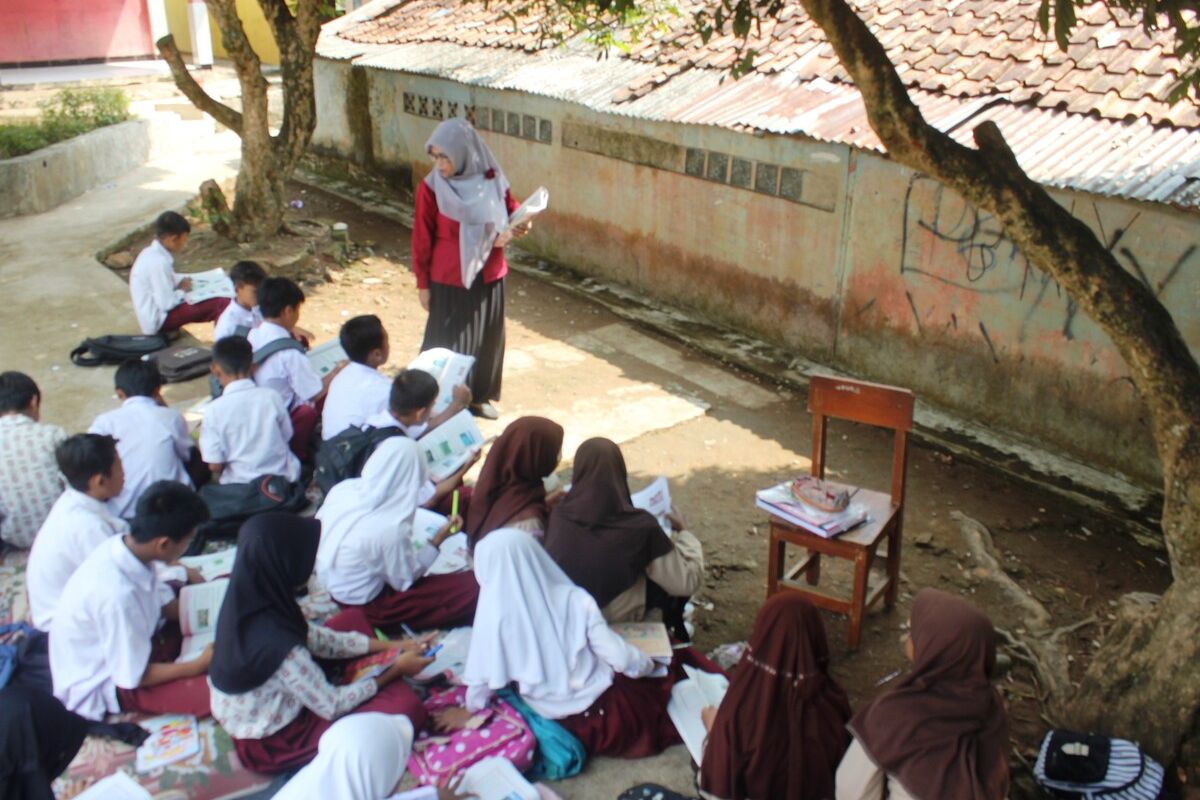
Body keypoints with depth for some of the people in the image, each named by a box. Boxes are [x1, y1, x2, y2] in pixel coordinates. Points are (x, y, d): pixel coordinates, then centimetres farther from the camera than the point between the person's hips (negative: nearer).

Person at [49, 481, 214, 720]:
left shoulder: (124, 546, -13)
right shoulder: (118, 594, -37)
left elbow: (160, 607, 4)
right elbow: (133, 677, -25)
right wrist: (200, 664, -18)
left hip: (123, 645, 8)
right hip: (101, 687, -8)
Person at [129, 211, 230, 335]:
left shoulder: (151, 253, 6)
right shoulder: (159, 262, -22)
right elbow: (166, 303, -24)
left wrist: (179, 281, 7)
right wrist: (182, 290, -6)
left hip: (153, 315, 11)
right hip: (158, 321, -11)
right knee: (223, 304, -23)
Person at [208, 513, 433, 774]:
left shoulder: (250, 600, -14)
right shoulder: (277, 646, -38)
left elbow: (312, 637, 2)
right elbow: (332, 706, -23)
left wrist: (390, 646, 2)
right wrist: (395, 670, -10)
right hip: (272, 742, -8)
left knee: (351, 619, 11)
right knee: (407, 705, -19)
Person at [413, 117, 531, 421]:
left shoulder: (492, 180, -7)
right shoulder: (431, 188, -14)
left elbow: (512, 211, 9)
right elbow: (422, 239, -8)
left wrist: (513, 230, -14)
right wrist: (423, 283, -5)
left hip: (489, 276, 4)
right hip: (449, 279, -4)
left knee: (487, 339, 16)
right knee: (449, 341, 5)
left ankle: (479, 396, 36)